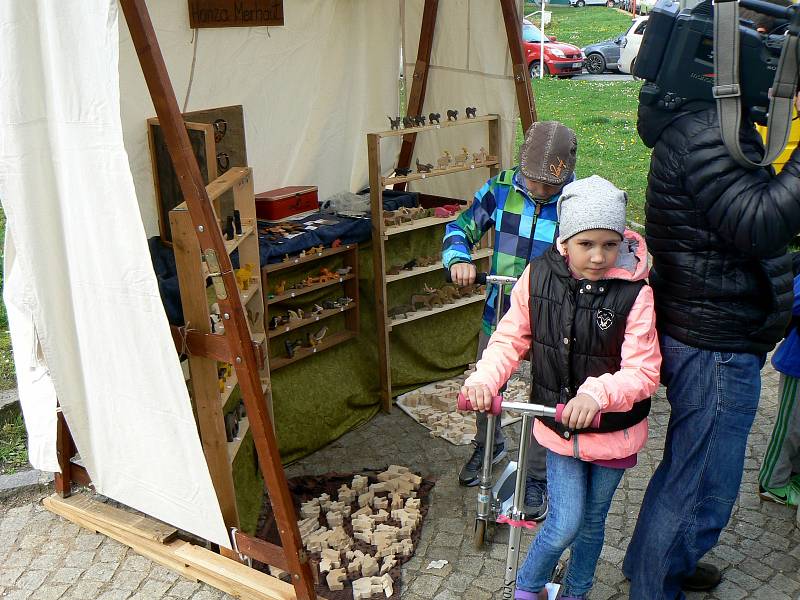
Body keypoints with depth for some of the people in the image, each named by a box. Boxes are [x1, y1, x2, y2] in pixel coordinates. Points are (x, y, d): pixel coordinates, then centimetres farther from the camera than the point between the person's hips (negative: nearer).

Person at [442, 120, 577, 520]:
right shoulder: (501, 188, -8)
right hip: (499, 312, 4)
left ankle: (536, 479, 31)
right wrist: (459, 260, -20)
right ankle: (488, 446, 50)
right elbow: (461, 227, 1)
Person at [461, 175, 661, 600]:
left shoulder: (634, 293, -20)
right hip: (559, 427, 0)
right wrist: (484, 379, -21)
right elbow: (510, 338, -3)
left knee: (592, 522, 19)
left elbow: (643, 372, -21)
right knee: (565, 525, -2)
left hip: (612, 431, 0)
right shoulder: (539, 276, -12)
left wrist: (597, 394, -39)